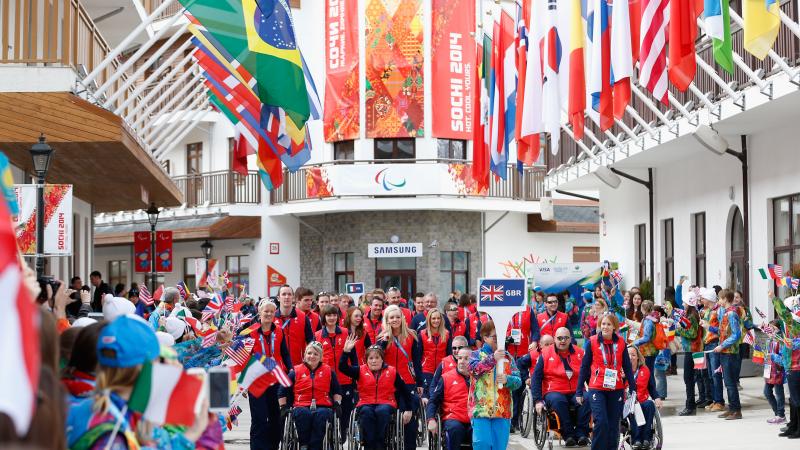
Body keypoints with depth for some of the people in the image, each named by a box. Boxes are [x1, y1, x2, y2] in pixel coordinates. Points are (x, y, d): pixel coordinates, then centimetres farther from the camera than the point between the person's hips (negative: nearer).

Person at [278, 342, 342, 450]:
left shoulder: (329, 371, 15)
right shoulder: (296, 372, 13)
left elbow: (337, 391, 23)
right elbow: (282, 391, 18)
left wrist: (337, 404, 7)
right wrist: (283, 407, 8)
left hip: (323, 407, 0)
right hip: (302, 407, 0)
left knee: (322, 414, -39)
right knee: (302, 413, -39)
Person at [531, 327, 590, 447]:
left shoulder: (579, 353, 9)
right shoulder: (546, 354, 4)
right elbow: (536, 378, 2)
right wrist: (538, 400, -7)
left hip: (576, 392, 2)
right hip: (554, 392, -1)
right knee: (558, 401, -36)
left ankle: (581, 433, -25)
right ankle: (568, 435, -30)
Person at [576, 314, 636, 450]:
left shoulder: (620, 342, 4)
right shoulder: (592, 342, -2)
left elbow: (627, 366, 10)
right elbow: (584, 367, 2)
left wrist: (632, 388, 6)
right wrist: (579, 391, 2)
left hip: (616, 389, 2)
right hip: (597, 389, -2)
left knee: (614, 424, 6)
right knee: (601, 422, -13)